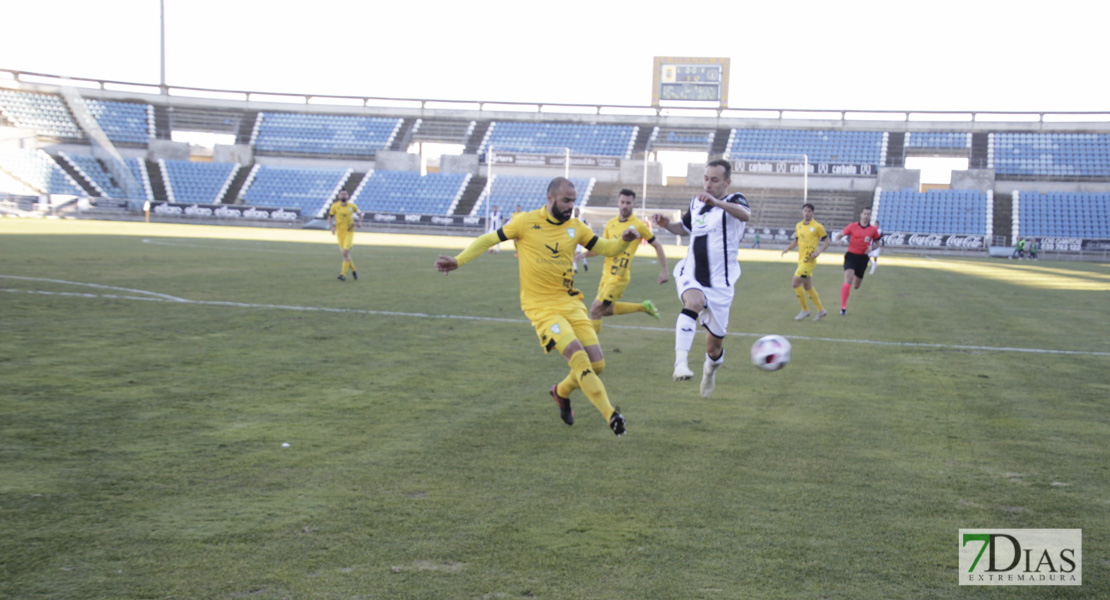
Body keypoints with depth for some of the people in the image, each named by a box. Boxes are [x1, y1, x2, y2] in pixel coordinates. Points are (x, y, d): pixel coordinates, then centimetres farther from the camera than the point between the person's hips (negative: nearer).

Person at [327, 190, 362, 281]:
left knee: (346, 252, -14)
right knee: (344, 253, 6)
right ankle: (353, 270, 28)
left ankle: (343, 274, -13)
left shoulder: (352, 206, -1)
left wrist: (360, 222, -2)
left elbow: (359, 214, 16)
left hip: (349, 232, -2)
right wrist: (332, 227, -7)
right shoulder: (335, 206, -2)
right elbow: (330, 217, 7)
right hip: (339, 232, 2)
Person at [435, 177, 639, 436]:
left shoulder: (575, 227, 7)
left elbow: (605, 248, 13)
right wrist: (458, 260, -6)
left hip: (570, 302, 5)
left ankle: (561, 392, 30)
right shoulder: (526, 222, -5)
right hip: (541, 306, -5)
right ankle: (612, 416, -19)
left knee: (597, 365, -1)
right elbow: (489, 240, 2)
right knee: (579, 358, -22)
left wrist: (623, 242, -8)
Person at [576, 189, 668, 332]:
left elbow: (657, 246, 3)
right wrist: (585, 254, -3)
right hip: (607, 273, 7)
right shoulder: (611, 223, 9)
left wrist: (663, 271, 1)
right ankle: (643, 306, 33)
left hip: (620, 276, -7)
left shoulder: (639, 226, -6)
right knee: (606, 310, 18)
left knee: (595, 309, -11)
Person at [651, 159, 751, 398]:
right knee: (694, 302, -36)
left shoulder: (734, 201, -6)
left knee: (714, 347, 8)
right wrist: (667, 224, 7)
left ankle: (710, 369, 44)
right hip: (691, 275, 2)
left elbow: (745, 215, -32)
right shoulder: (696, 202, 9)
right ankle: (681, 363, -45)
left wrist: (716, 202, -49)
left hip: (720, 284, -2)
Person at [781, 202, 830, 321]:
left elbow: (827, 240, -3)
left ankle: (805, 310, 1)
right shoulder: (798, 226, 11)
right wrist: (788, 248, 3)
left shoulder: (817, 227, -8)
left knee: (795, 283, -13)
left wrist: (819, 251, -17)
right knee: (808, 287, 13)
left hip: (809, 261, -7)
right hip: (801, 260, 7)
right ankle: (820, 310, 25)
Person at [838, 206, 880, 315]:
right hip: (851, 256, -3)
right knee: (848, 280, -22)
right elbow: (841, 235, 5)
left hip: (863, 258, 3)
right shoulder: (852, 226, -3)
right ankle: (843, 307, -18)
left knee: (856, 286, 10)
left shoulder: (873, 229, 1)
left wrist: (871, 248, -8)